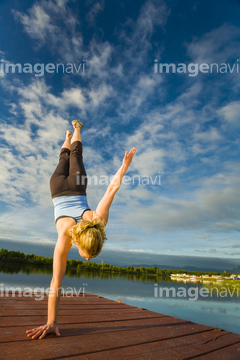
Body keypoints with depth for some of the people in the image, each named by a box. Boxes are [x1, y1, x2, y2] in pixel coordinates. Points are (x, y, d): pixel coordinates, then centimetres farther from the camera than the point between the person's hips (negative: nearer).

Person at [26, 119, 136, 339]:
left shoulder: (99, 220, -41)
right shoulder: (65, 238, -44)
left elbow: (112, 189, -32)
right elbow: (56, 281, -40)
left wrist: (125, 164, -21)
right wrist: (51, 322, -38)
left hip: (78, 189, 1)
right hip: (60, 191, 0)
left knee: (76, 156, 32)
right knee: (64, 160, 35)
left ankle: (76, 129, 60)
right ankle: (68, 137, 64)